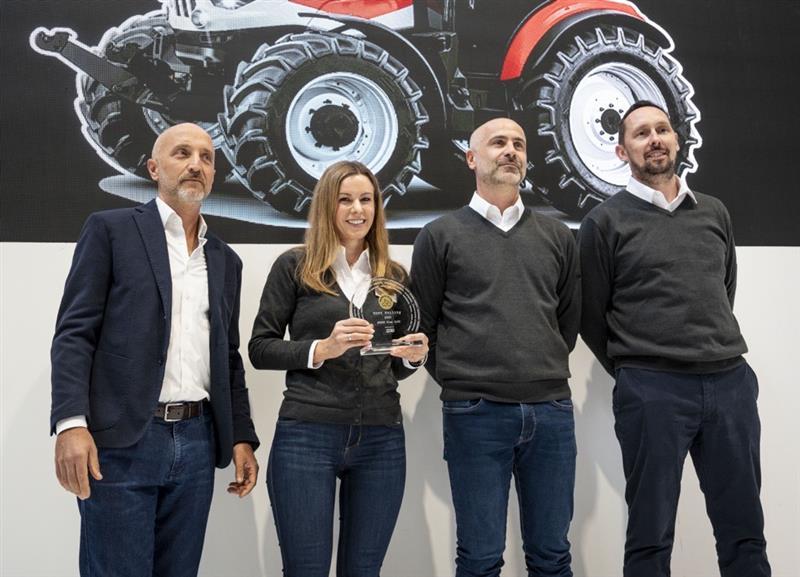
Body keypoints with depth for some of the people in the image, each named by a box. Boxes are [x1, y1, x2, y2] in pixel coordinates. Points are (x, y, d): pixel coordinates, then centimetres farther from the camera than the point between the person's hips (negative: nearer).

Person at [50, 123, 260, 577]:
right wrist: (71, 423, -17)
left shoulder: (226, 260, 17)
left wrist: (242, 437, 11)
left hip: (197, 442, 5)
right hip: (120, 442, -4)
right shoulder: (111, 230, 2)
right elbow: (74, 333, -5)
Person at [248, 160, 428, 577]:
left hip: (382, 439, 3)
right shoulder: (294, 266, 2)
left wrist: (414, 355, -3)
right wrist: (323, 348, -15)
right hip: (307, 434, -3)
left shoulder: (393, 275, 13)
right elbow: (259, 348, 0)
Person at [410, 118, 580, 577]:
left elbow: (570, 319, 18)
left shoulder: (558, 237, 13)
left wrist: (544, 373, 12)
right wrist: (460, 381, 4)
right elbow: (422, 325, 6)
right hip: (475, 414, -2)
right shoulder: (440, 236, 5)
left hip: (552, 409, 3)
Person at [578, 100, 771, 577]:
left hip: (731, 381, 4)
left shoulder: (714, 213, 14)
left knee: (744, 531, 10)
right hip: (651, 389, -4)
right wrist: (634, 372, 6)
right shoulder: (605, 222, 0)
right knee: (651, 536, 3)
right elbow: (591, 315, 3)